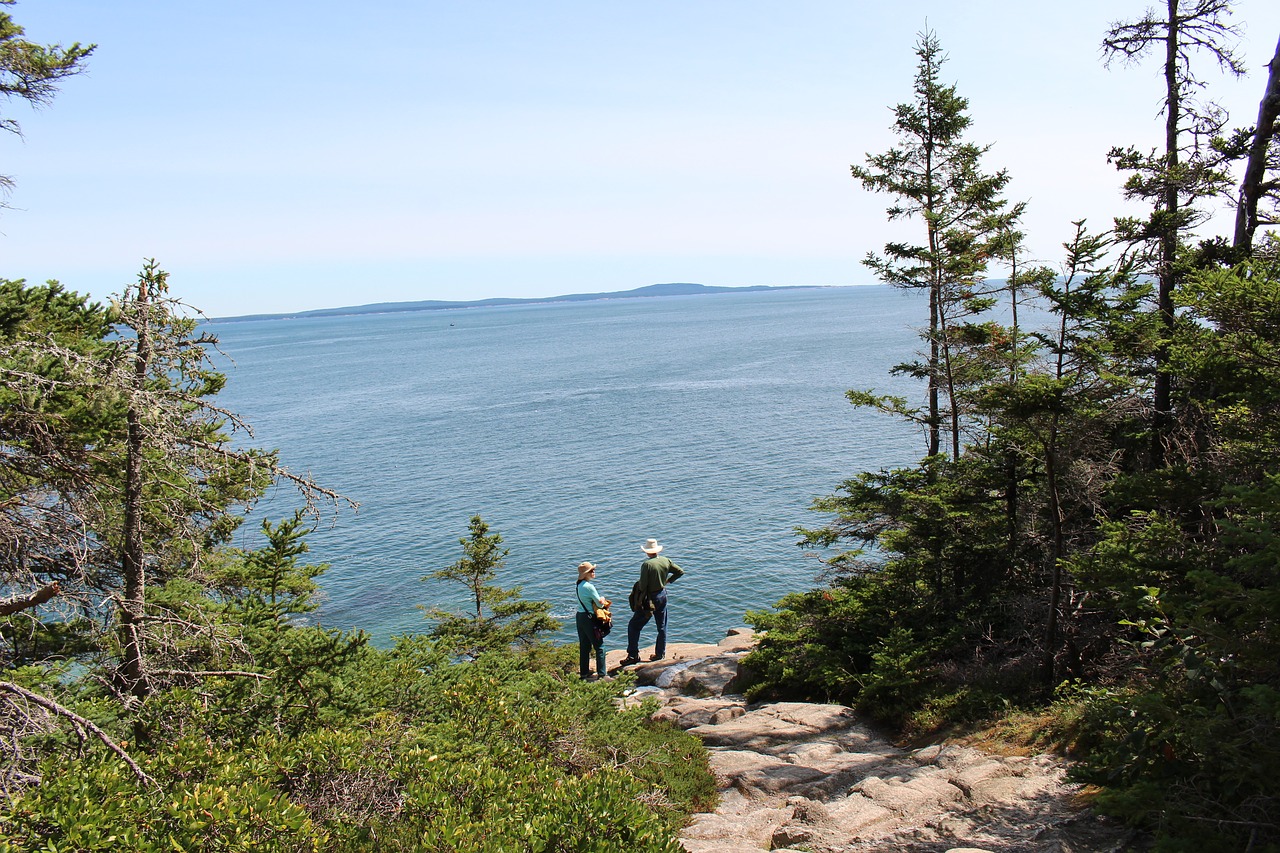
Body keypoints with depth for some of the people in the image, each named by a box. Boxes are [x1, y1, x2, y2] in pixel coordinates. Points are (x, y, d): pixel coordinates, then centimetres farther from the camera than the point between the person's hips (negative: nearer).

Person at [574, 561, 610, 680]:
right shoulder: (589, 586, -19)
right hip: (589, 618, -9)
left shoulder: (579, 585, 8)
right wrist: (603, 600, 6)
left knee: (584, 646, 16)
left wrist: (601, 600, 4)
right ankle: (601, 674, -1)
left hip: (580, 616, 9)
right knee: (599, 646, -1)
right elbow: (600, 603, -15)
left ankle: (584, 672, 22)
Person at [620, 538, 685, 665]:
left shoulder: (647, 564, -20)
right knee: (662, 626, 18)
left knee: (634, 626, 2)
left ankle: (633, 655, 0)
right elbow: (680, 572, 9)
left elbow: (642, 585, -22)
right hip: (662, 595, 6)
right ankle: (660, 653, 24)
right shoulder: (665, 561, -2)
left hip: (650, 597, -6)